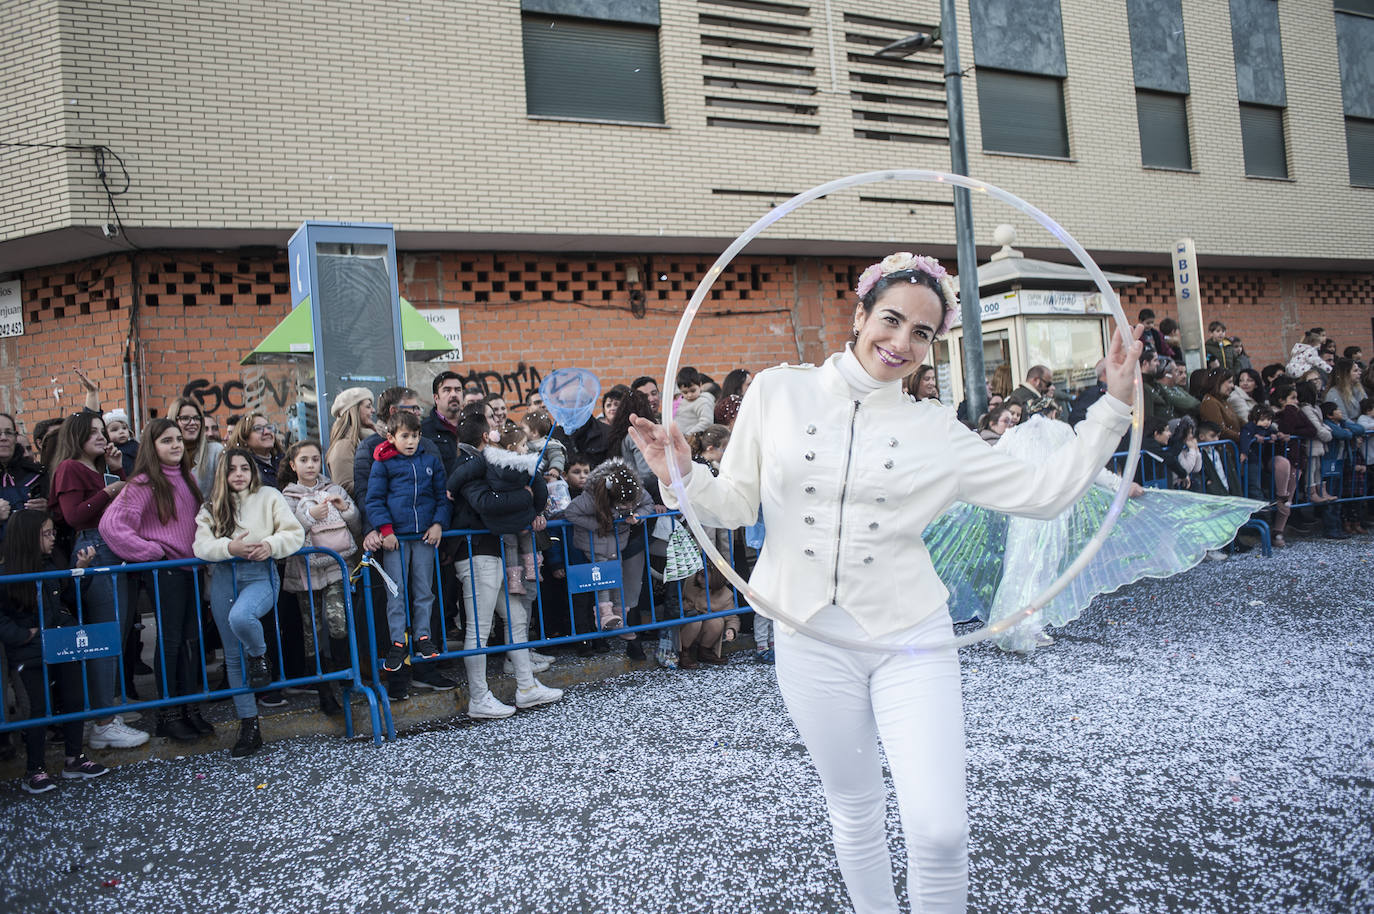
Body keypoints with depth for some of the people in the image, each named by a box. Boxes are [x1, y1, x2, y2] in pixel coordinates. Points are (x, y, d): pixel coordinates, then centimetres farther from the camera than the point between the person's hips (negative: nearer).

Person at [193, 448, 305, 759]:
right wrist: (229, 547, -20)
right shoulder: (211, 507, 13)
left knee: (240, 617, -36)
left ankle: (260, 656, -1)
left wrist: (271, 545, -19)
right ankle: (249, 727, 11)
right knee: (234, 656, 4)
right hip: (223, 578, 3)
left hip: (260, 573, -3)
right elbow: (201, 545, -1)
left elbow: (295, 533, -1)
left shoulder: (269, 496, 8)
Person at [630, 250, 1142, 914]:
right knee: (855, 809, 17)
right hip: (812, 642, 1)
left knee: (940, 829, -5)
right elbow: (737, 505, 5)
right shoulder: (778, 392, 1)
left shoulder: (935, 430, 2)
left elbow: (1043, 492, 2)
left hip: (911, 641, 0)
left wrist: (1114, 404, -2)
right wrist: (682, 475, -14)